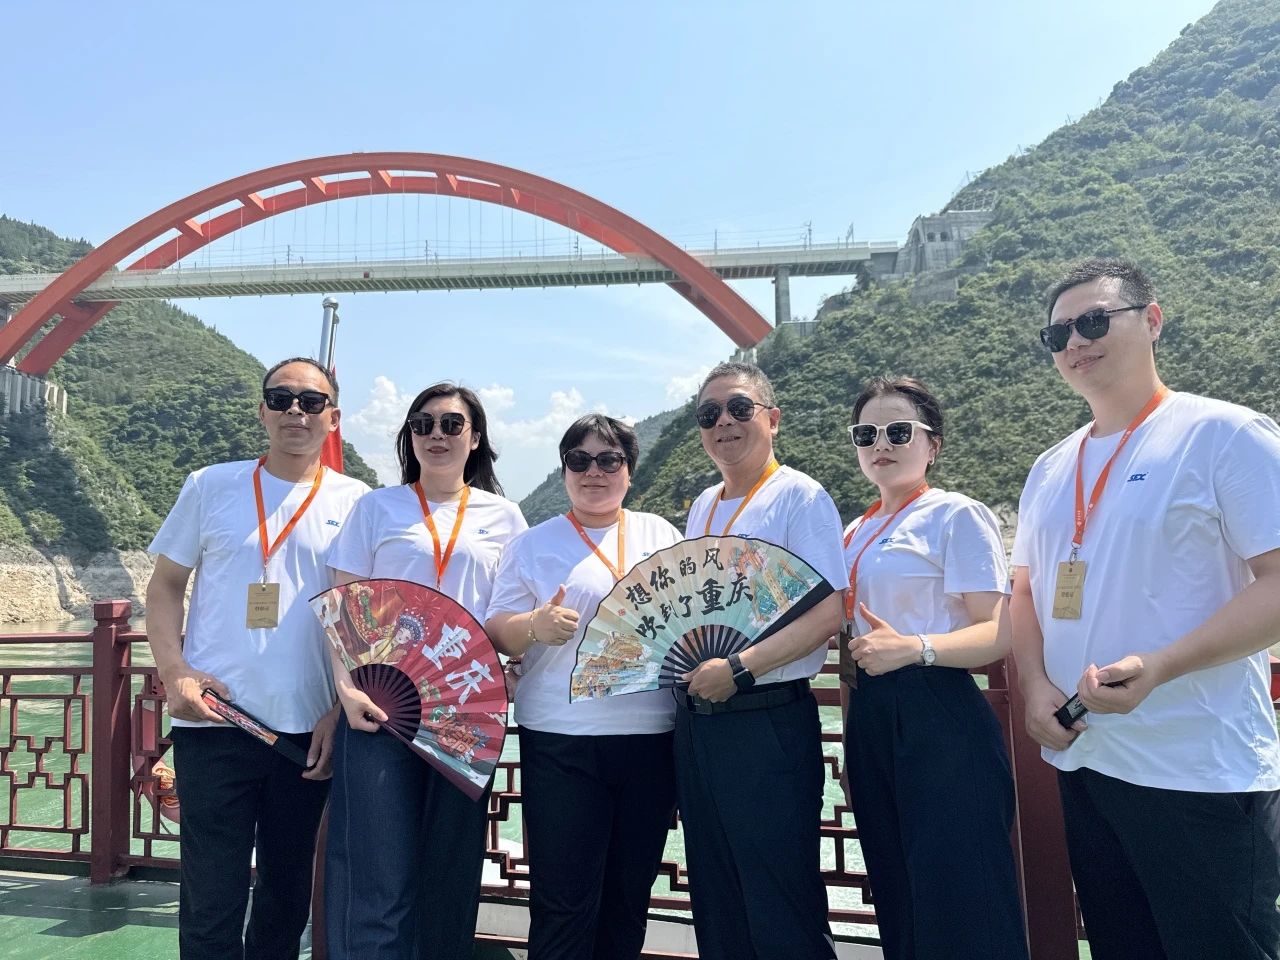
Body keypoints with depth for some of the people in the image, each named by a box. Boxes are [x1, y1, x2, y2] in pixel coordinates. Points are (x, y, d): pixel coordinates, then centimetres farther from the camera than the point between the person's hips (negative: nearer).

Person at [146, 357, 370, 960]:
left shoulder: (354, 502, 3)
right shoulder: (211, 486, 4)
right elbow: (165, 585, 8)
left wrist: (341, 712, -2)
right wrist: (173, 671, -8)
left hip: (309, 730, 1)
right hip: (212, 724, 0)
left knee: (288, 888, 15)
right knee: (211, 894, 4)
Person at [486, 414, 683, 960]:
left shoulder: (660, 534, 12)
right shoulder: (534, 545, 5)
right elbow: (497, 633, 1)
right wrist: (535, 626, -20)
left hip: (651, 736, 3)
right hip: (562, 743, -2)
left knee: (629, 896, 13)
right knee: (563, 901, -1)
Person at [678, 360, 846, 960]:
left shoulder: (799, 496, -9)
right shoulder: (703, 507, 13)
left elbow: (826, 614, -18)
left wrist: (739, 668, -23)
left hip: (766, 723, -7)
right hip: (696, 720, 7)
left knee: (781, 911, 2)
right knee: (715, 902, 18)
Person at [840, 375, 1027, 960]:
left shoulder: (957, 516, -6)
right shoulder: (855, 534, 15)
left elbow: (999, 632, -14)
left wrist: (914, 648, -28)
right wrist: (852, 745, 17)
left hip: (938, 718, -7)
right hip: (870, 720, 7)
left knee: (958, 901, -3)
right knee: (896, 896, 15)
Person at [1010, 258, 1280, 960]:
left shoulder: (1223, 434, -8)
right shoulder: (1051, 469, 12)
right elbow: (1025, 591, 17)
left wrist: (1156, 668, -25)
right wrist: (1036, 685, -2)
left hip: (1201, 772, -6)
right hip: (1082, 760, 6)